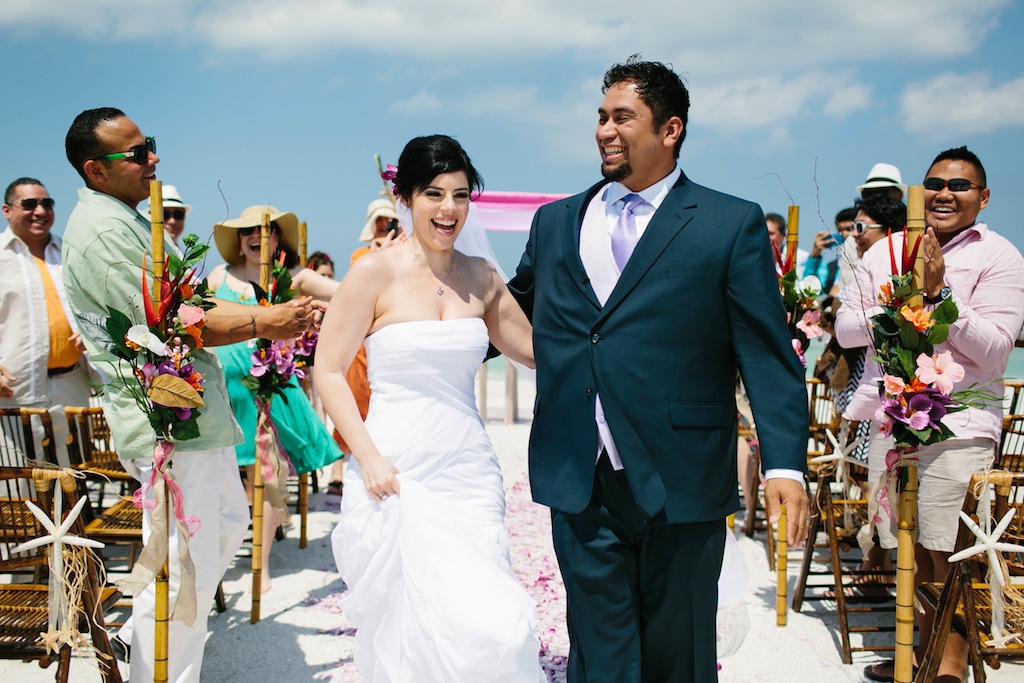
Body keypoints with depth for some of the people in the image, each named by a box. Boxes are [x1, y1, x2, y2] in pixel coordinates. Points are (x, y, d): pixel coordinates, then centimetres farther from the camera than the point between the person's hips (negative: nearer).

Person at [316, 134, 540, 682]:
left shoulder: (482, 278, 8)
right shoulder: (375, 273, -4)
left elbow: (536, 349, 16)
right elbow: (329, 371, -4)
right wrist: (369, 459, -11)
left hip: (469, 473, 4)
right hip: (396, 474, -3)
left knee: (491, 625, -5)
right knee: (408, 634, -3)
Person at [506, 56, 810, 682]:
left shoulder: (733, 225, -1)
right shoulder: (555, 223, 12)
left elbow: (768, 354, -6)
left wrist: (785, 463, -14)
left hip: (679, 483, -3)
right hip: (578, 483, 3)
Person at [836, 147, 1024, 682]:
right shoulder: (884, 251, 12)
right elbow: (844, 330, 8)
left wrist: (940, 294, -15)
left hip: (960, 422, -4)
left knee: (949, 553, -5)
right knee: (911, 547, 11)